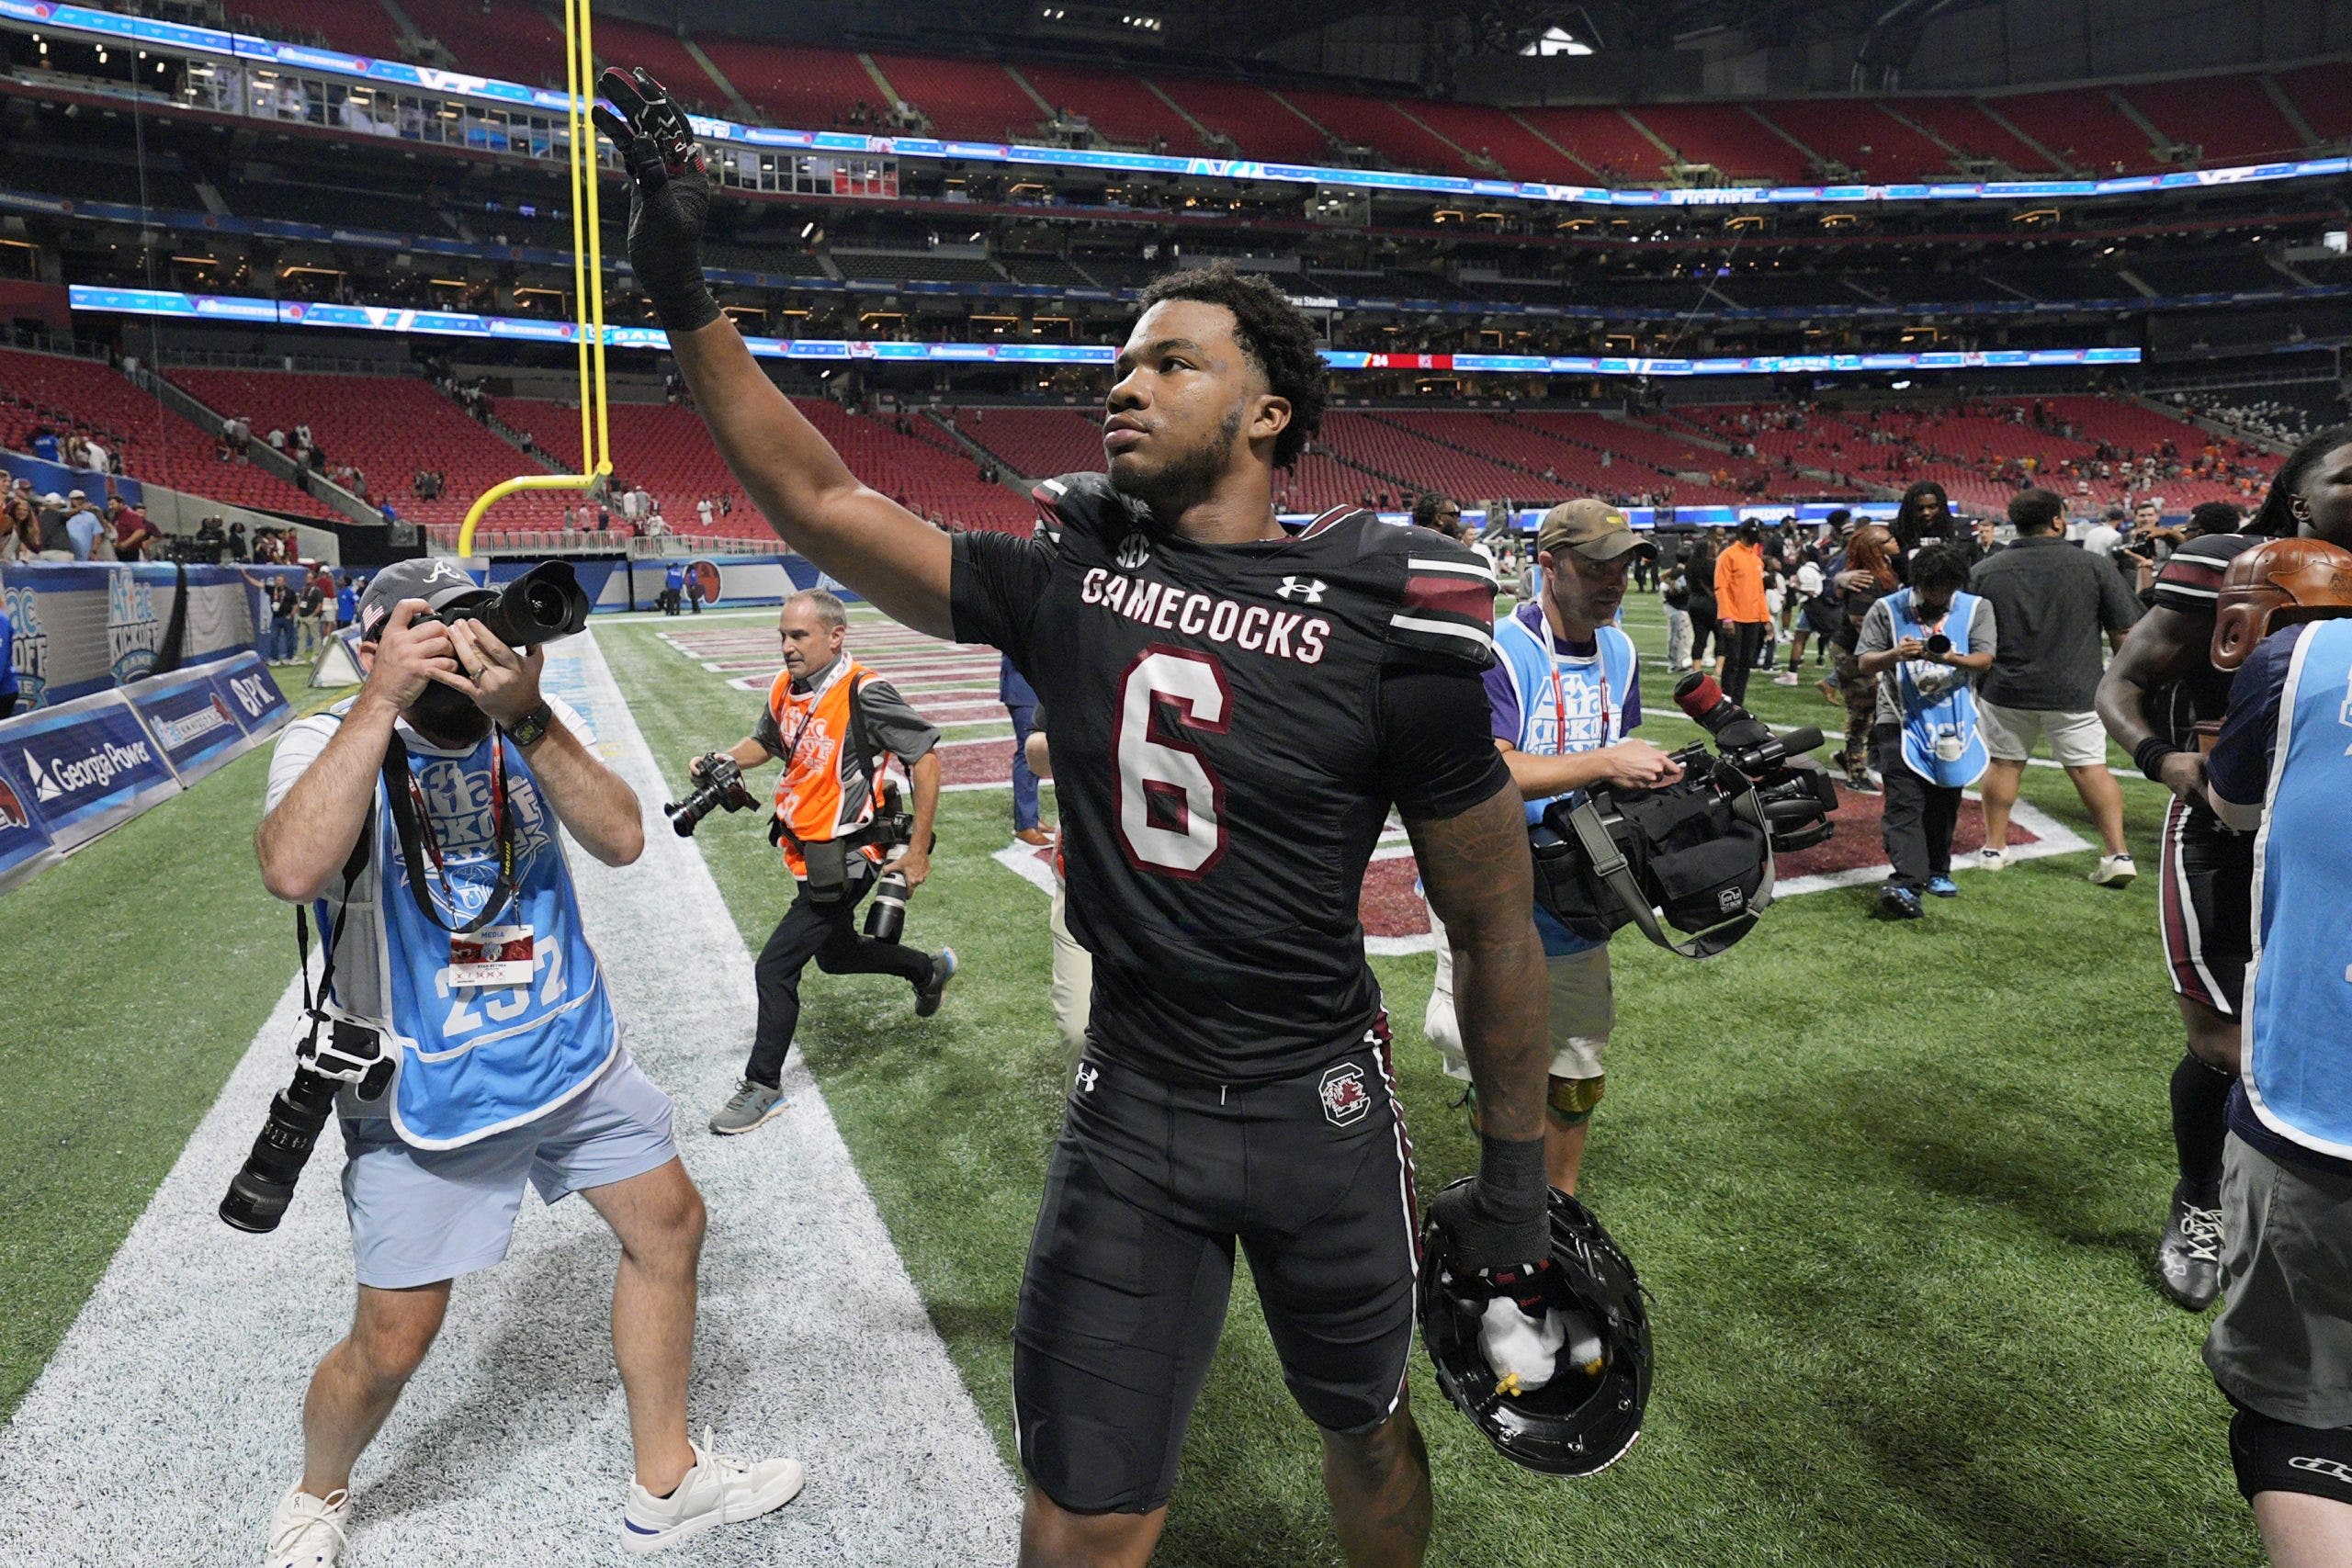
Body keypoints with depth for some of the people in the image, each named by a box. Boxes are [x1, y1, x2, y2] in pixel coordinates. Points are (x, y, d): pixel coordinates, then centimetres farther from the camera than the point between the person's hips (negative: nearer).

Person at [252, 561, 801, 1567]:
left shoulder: (537, 724, -3)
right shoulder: (327, 742, -12)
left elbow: (621, 841, -19)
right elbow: (293, 871, -33)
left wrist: (525, 717, -31)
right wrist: (384, 699, -33)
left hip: (573, 1053, 4)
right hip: (424, 1087, -4)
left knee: (669, 1223, 9)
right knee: (393, 1340, 1)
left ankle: (665, 1484, 28)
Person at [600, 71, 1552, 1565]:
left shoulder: (1387, 623, -14)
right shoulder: (1067, 580, -4)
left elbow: (1493, 922, -6)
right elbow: (826, 505, 1)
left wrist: (1517, 1166, 1)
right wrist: (686, 295, -4)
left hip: (1323, 1109, -1)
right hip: (1130, 1102, 2)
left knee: (1366, 1427, 24)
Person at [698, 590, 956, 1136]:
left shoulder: (862, 692, -23)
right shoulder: (785, 688, 1)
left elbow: (925, 757, -20)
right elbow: (766, 742, 20)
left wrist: (918, 852, -18)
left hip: (844, 860, -9)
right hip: (806, 853, 9)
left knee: (775, 967, -7)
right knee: (834, 953, 26)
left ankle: (763, 1087, 12)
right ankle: (928, 969, 51)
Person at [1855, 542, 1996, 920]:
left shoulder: (1976, 609, 4)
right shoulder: (1887, 609, 1)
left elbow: (1984, 659, -7)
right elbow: (1864, 663, -3)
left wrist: (1951, 659, -28)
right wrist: (1895, 654, -24)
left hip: (1953, 722, 3)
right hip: (1901, 720, -3)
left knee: (1944, 804, 13)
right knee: (1904, 804, -13)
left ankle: (1937, 872, 29)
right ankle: (1904, 882, -22)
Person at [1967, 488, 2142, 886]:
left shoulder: (1984, 572, -3)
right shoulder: (2092, 567, -5)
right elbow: (2125, 633, -1)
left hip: (2006, 689, 1)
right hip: (2076, 690, -1)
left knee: (2004, 763, 13)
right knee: (2091, 767, 4)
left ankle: (1994, 848, 20)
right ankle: (2117, 853, 1)